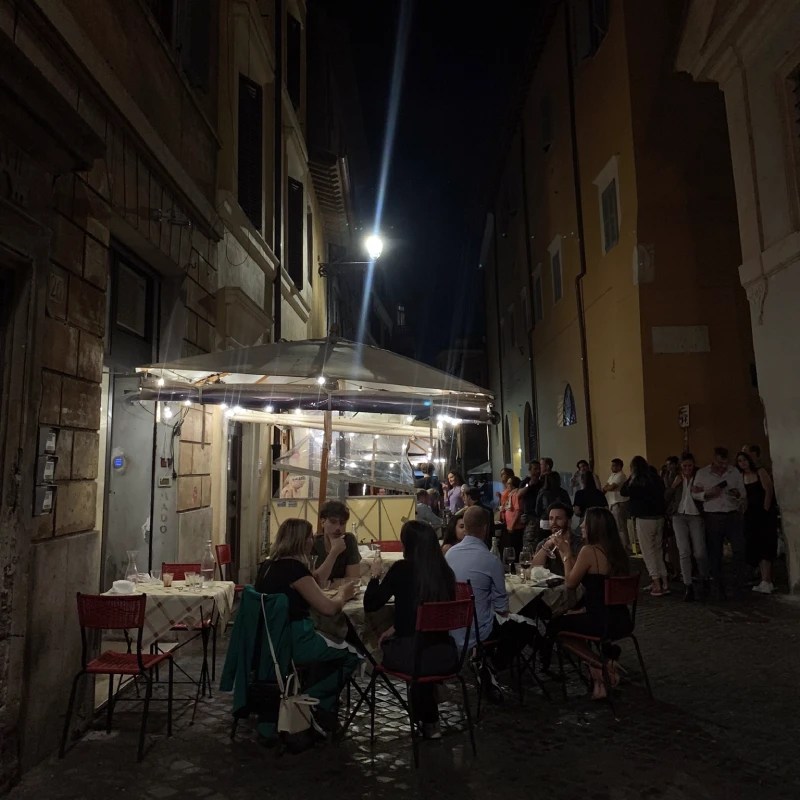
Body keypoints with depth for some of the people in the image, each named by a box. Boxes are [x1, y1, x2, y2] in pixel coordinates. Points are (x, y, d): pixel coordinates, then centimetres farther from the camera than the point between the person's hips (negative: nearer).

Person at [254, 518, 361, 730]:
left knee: (334, 648, 24)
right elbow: (328, 608, -17)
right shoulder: (295, 567, -19)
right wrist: (342, 594, 3)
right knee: (352, 655, 3)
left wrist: (337, 593, 13)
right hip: (293, 641, -9)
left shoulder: (267, 566, 8)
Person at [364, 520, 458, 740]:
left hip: (411, 657, -3)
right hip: (446, 657, 4)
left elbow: (370, 605, -3)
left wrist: (375, 576, 14)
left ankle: (428, 721, 38)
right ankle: (429, 721, 39)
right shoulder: (445, 571, 2)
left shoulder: (402, 569, -11)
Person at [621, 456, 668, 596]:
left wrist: (631, 478, -1)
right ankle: (664, 582, 17)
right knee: (657, 550, 16)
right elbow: (662, 494, 15)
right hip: (659, 518, 6)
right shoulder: (655, 478, 4)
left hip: (644, 519, -6)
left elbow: (623, 491, -5)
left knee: (648, 552, 2)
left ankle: (657, 585, 0)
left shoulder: (637, 481, -14)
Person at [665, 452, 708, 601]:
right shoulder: (676, 478, 11)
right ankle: (688, 586, 1)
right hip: (679, 516, 1)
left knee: (699, 552, -5)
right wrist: (673, 485, -6)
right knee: (684, 552, -5)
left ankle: (705, 580, 21)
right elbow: (666, 498, 6)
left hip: (696, 516, -1)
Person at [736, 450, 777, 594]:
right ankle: (767, 581, 14)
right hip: (751, 515, 5)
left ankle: (766, 582, -9)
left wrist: (765, 509, -12)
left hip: (764, 513, -5)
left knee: (764, 548, -9)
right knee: (755, 548, 6)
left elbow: (769, 491, -9)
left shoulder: (760, 472, -4)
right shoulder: (740, 477, 7)